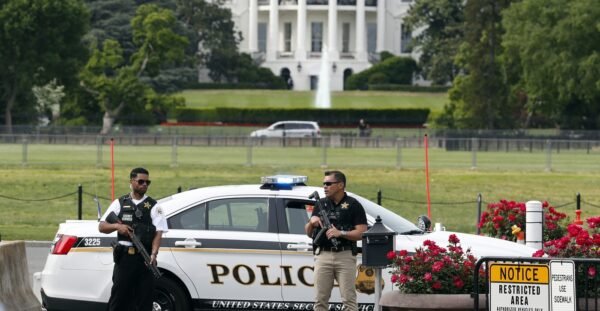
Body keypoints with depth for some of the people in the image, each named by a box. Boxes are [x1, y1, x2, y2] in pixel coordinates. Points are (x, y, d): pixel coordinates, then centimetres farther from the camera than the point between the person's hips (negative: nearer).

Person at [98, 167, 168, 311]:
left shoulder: (153, 206, 8)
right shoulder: (119, 203, 12)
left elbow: (158, 233, -2)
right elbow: (102, 227, 11)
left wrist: (153, 254, -17)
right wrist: (117, 226, -10)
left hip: (145, 259, 0)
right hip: (124, 257, 0)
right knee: (118, 298, 0)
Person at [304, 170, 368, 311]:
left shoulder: (353, 205, 1)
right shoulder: (321, 204, 15)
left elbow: (362, 233, -6)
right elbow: (309, 233, 17)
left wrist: (341, 233, -18)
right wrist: (312, 222, -5)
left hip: (345, 256, -4)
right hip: (323, 256, 4)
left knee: (349, 299, -6)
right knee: (320, 299, 3)